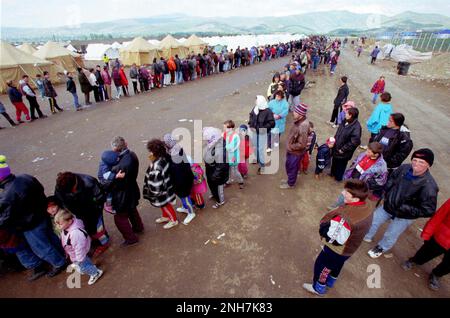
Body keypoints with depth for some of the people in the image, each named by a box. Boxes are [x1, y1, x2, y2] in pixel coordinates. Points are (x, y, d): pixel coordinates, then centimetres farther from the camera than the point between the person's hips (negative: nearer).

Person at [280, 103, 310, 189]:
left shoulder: (303, 127, -35)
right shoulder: (299, 120, -7)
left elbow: (302, 144, -31)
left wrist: (291, 147, -18)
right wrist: (290, 146, 9)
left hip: (296, 152, -8)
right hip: (292, 150, 8)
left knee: (292, 168, 15)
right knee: (289, 166, 27)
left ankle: (291, 184, 39)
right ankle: (290, 180, 50)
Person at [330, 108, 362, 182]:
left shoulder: (356, 127, -28)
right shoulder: (346, 122, -2)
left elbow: (354, 142, -29)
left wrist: (343, 149, -22)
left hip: (343, 152, -7)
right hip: (336, 147, 7)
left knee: (341, 165, 16)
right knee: (334, 162, 27)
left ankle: (338, 177, 39)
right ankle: (333, 173, 50)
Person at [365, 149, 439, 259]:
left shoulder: (429, 185, -31)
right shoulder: (404, 168, -17)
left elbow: (428, 210, -25)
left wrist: (403, 209, -26)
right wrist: (387, 194, -8)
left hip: (404, 216, -4)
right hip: (387, 206, 4)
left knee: (390, 236, 18)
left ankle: (381, 248, 49)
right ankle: (367, 237, 50)